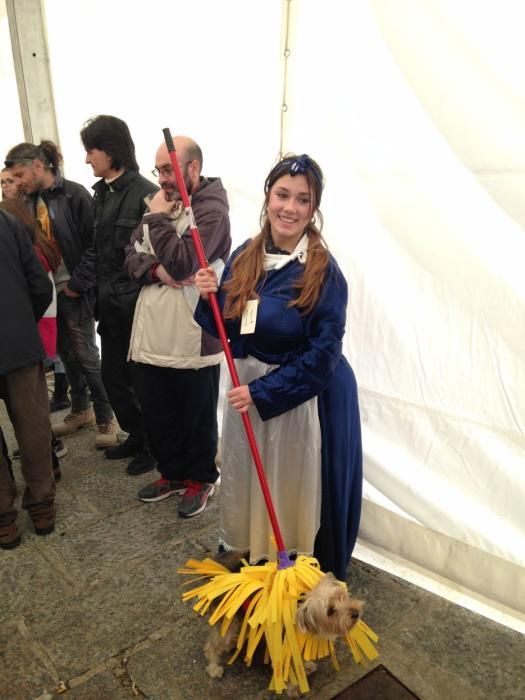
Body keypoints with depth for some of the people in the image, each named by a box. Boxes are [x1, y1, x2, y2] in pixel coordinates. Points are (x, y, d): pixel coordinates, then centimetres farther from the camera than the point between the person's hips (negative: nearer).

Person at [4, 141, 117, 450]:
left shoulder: (74, 195, -11)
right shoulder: (31, 202, 10)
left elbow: (94, 244, -14)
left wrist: (78, 284, -15)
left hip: (73, 291, -6)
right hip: (48, 291, 7)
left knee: (86, 355, -1)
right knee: (67, 354, 15)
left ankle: (106, 418, 12)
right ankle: (81, 410, 30)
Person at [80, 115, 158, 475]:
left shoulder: (145, 194, -15)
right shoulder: (102, 193, 11)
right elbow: (99, 249, 15)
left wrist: (132, 297, -16)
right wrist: (98, 291, 8)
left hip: (137, 308, -8)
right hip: (110, 307, 8)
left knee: (142, 381, 6)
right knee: (113, 378, 16)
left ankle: (154, 445, 27)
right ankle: (137, 436, 36)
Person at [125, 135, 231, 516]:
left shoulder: (211, 210, -12)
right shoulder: (161, 202, 12)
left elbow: (181, 263, -24)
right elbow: (132, 256, 9)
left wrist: (157, 219, -13)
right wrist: (156, 269, -12)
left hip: (194, 337, -7)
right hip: (153, 332, 8)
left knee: (197, 416, 10)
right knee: (156, 412, 18)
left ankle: (201, 478, 31)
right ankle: (173, 472, 39)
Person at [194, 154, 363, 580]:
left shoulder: (324, 272, -18)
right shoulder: (244, 258, -1)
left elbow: (322, 356, -18)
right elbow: (226, 329, 6)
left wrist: (263, 392, -20)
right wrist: (211, 298, -14)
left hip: (304, 396, -6)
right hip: (247, 386, 6)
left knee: (295, 487, 11)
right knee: (245, 478, 21)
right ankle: (246, 553, 48)